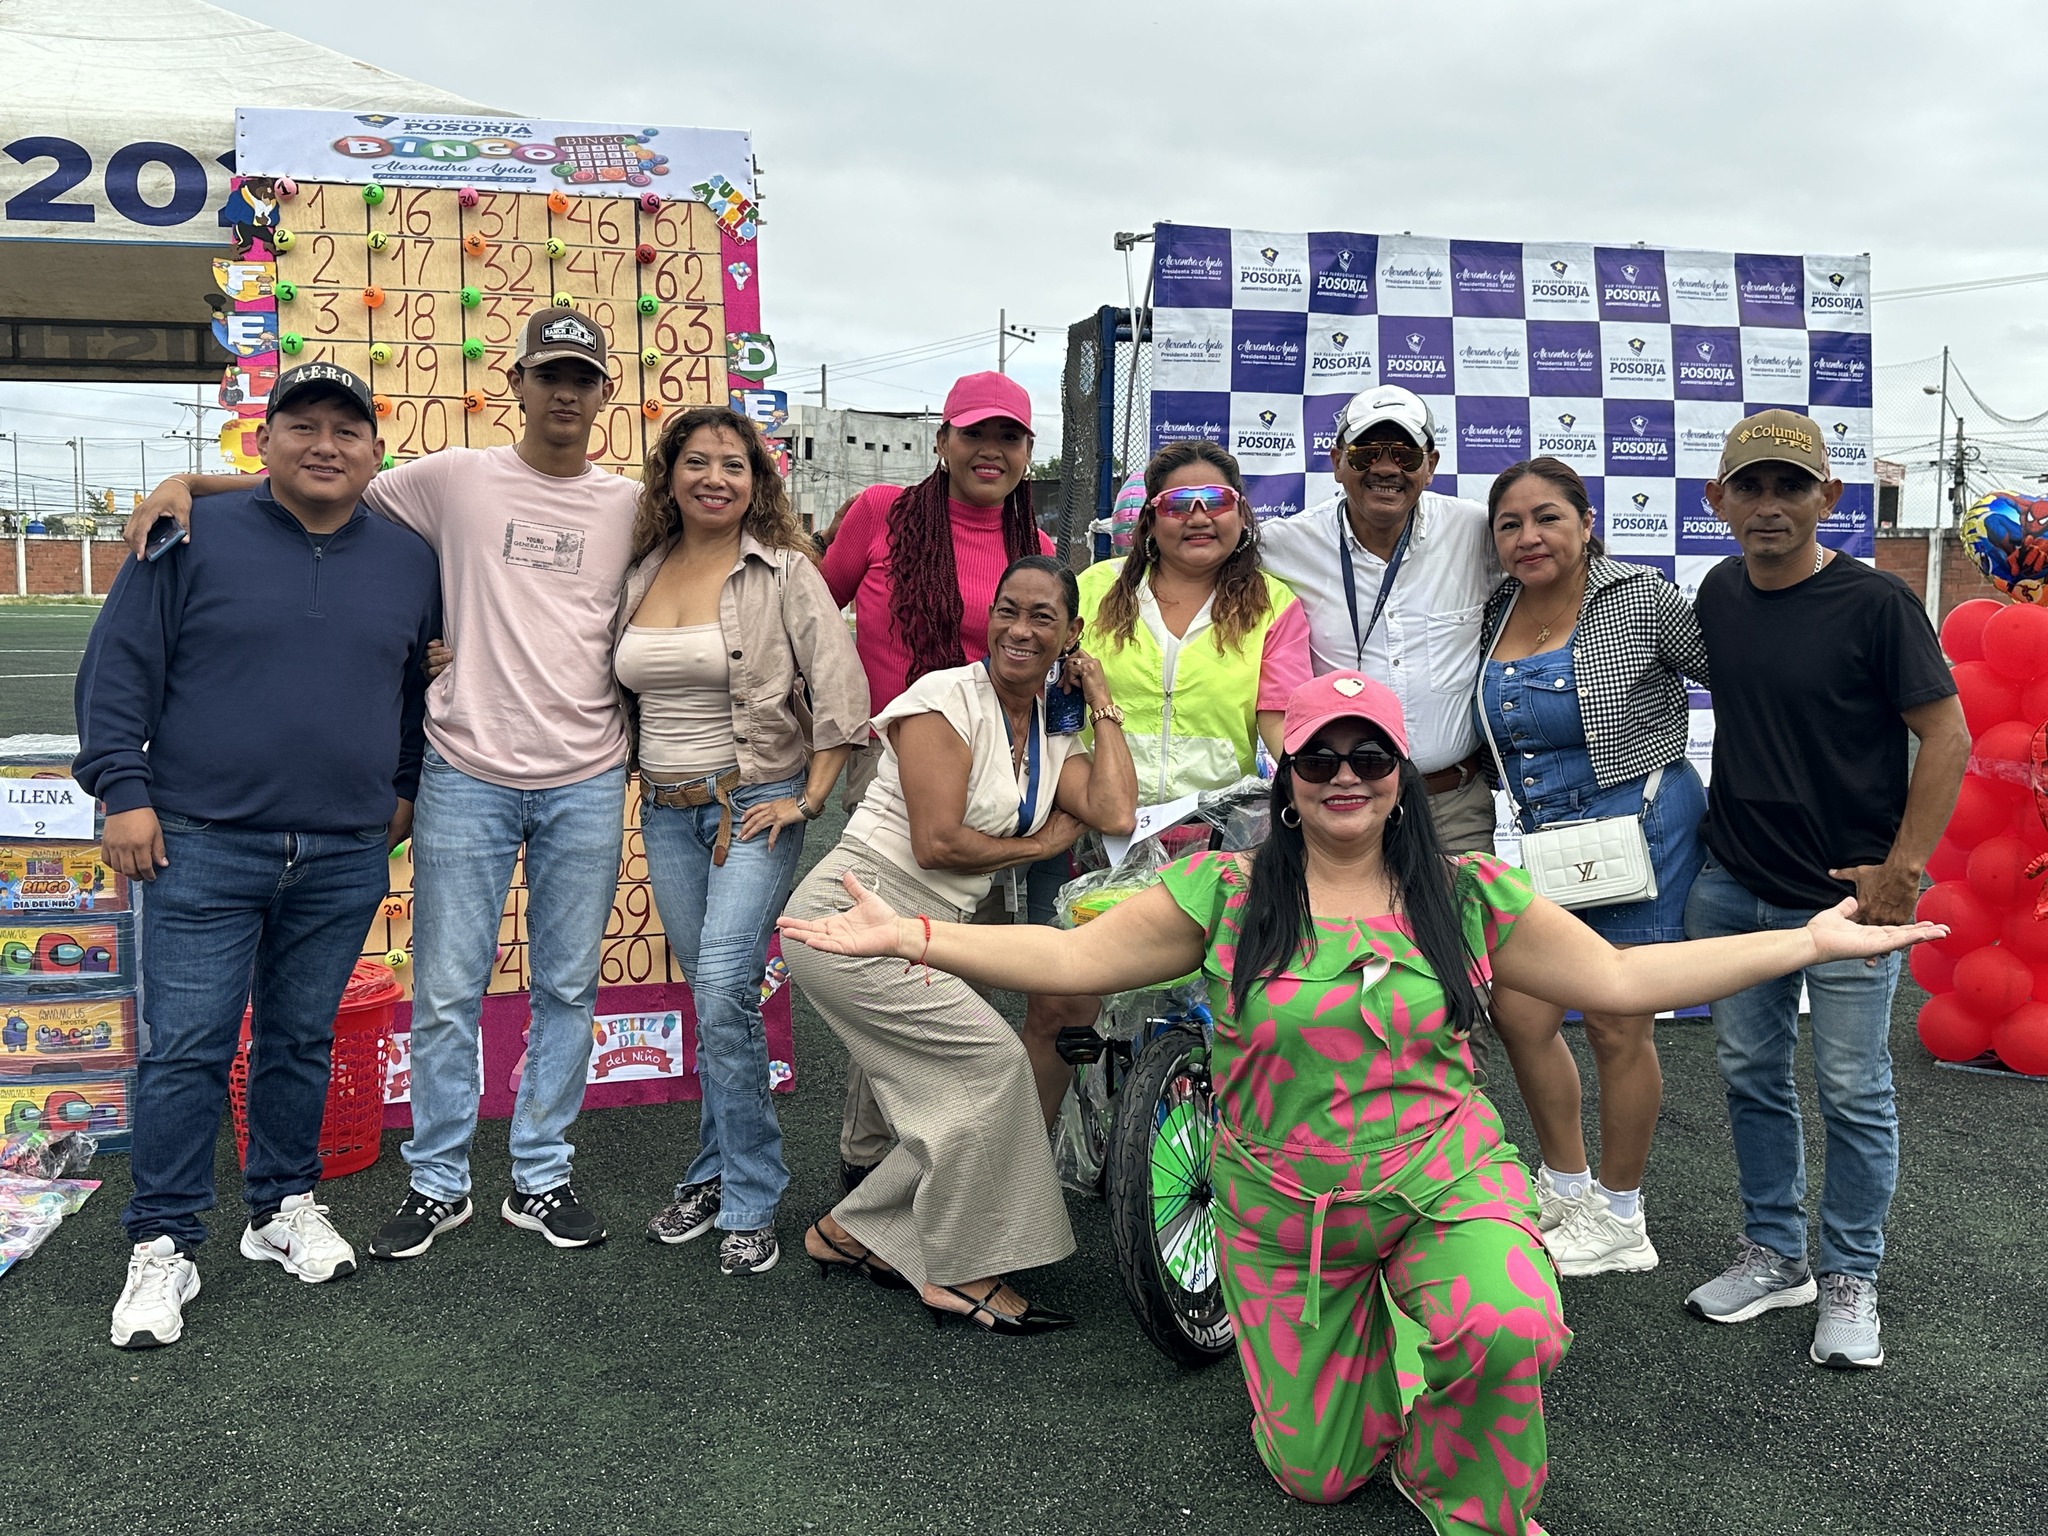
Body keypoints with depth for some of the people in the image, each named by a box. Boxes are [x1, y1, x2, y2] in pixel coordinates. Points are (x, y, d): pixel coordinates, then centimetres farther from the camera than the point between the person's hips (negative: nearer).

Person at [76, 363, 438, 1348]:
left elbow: (427, 684, 21)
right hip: (203, 848, -3)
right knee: (187, 1049, -1)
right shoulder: (196, 537, -2)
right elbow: (118, 667, -1)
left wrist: (405, 788, 17)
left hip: (344, 859, 3)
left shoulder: (409, 561, 8)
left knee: (302, 1043, 13)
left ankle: (286, 1207, 29)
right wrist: (123, 790, -6)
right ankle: (163, 1248, 11)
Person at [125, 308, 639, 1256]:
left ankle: (540, 1179, 24)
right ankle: (437, 1183, 22)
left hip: (586, 785, 2)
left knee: (567, 989, 9)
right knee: (446, 992, 6)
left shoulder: (629, 506, 5)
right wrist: (187, 482, -5)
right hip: (467, 777, -1)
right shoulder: (457, 480, 1)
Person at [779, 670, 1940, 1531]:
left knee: (1511, 1332, -33)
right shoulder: (1224, 895, -6)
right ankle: (1364, 1343, 42)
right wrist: (910, 936, -19)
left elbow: (1623, 979, -1)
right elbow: (1074, 957, -9)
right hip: (1284, 1215, 1)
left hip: (1447, 1184, 0)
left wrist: (1813, 941, -5)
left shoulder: (1472, 897, -3)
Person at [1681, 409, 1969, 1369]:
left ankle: (1851, 1281, 21)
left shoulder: (1875, 604, -13)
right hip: (1733, 890, 5)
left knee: (1853, 1092, 5)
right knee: (1750, 1077, 14)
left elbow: (1946, 737, -12)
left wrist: (1902, 869, -15)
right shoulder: (1719, 594, 4)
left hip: (1847, 895, -5)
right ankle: (1776, 1256, 30)